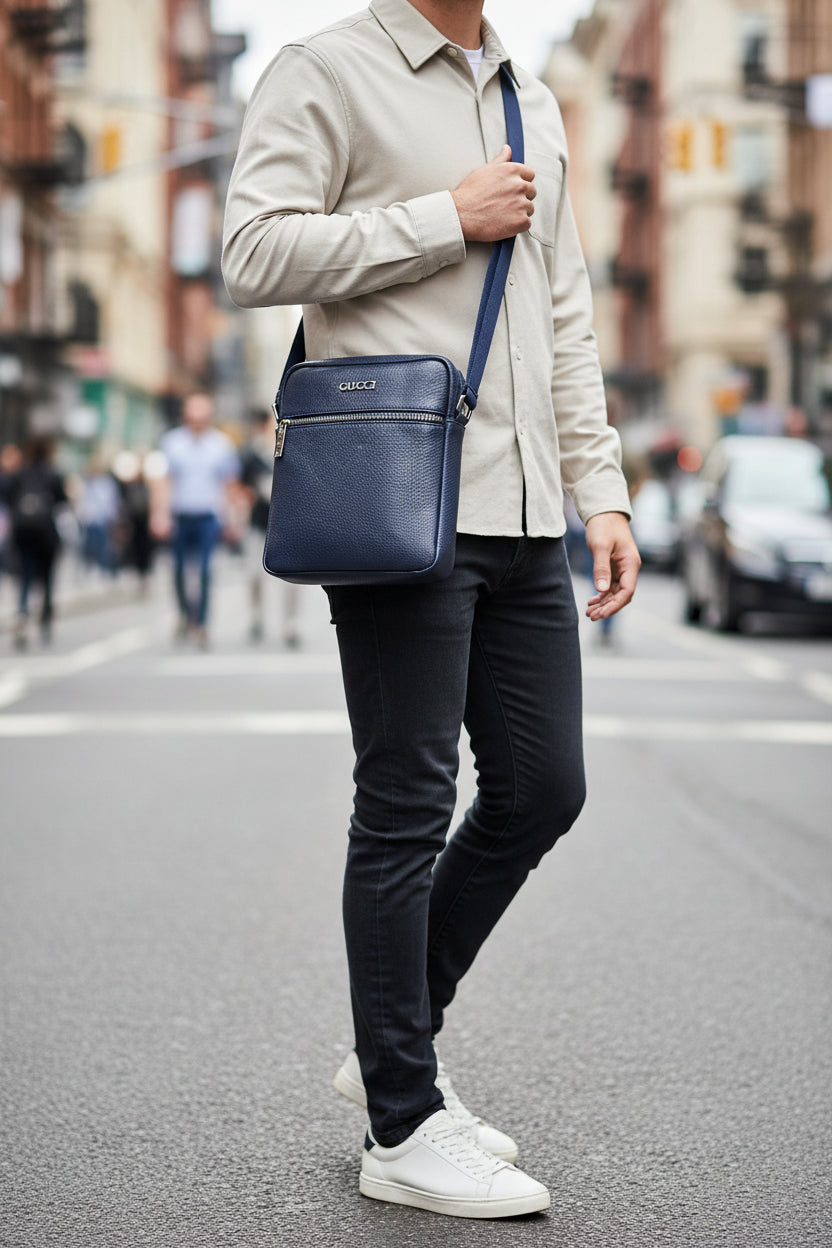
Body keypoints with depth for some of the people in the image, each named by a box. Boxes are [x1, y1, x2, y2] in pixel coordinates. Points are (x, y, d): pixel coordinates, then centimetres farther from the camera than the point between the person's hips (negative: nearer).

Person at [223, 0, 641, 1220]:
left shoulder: (533, 102, 21)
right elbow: (255, 253, -13)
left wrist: (603, 491, 14)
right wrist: (446, 219, -11)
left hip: (522, 517, 8)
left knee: (541, 791, 9)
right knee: (409, 811, -2)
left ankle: (396, 1044, 27)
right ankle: (404, 1129, 10)